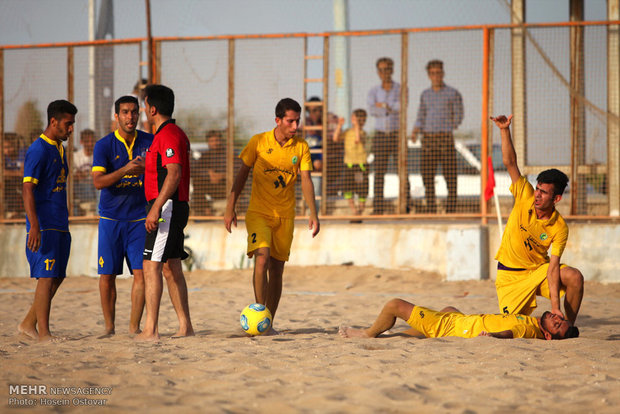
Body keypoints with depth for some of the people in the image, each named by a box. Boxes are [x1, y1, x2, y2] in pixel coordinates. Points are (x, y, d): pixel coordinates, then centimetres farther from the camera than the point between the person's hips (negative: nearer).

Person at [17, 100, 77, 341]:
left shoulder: (59, 149, 17)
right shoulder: (38, 151, -12)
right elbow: (27, 189, -18)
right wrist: (34, 226, -25)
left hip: (60, 226, 9)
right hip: (44, 227, -9)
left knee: (57, 277, 9)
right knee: (46, 277, -9)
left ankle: (29, 324, 18)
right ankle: (43, 333, -7)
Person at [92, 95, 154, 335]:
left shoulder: (149, 142, 4)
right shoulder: (104, 145, -3)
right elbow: (98, 181, -14)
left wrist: (147, 168, -15)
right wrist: (126, 169, -27)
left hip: (139, 218, 1)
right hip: (111, 217, -1)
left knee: (140, 272, -6)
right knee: (107, 275, 1)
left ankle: (134, 326, 1)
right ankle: (109, 326, 13)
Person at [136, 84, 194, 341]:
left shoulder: (167, 135, -14)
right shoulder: (177, 133, 18)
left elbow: (174, 173, -25)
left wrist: (156, 208, -28)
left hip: (166, 206, -11)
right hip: (178, 207, 11)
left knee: (151, 266, -13)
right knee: (171, 268, 13)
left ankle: (150, 330, -17)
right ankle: (185, 325, 16)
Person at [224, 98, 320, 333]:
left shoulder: (301, 147, 1)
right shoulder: (258, 142, -5)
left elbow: (306, 180, 1)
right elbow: (242, 175, 2)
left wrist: (313, 213, -8)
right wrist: (230, 208, -1)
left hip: (285, 216, 3)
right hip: (258, 212, -3)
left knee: (277, 269, 5)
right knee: (262, 258, -22)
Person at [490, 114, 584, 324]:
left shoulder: (559, 228, -18)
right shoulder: (525, 197, -14)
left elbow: (553, 267, -24)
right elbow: (510, 163, -16)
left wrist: (555, 307, -34)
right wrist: (505, 130, -29)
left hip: (539, 269, 0)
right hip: (510, 274, 0)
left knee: (575, 277, -27)